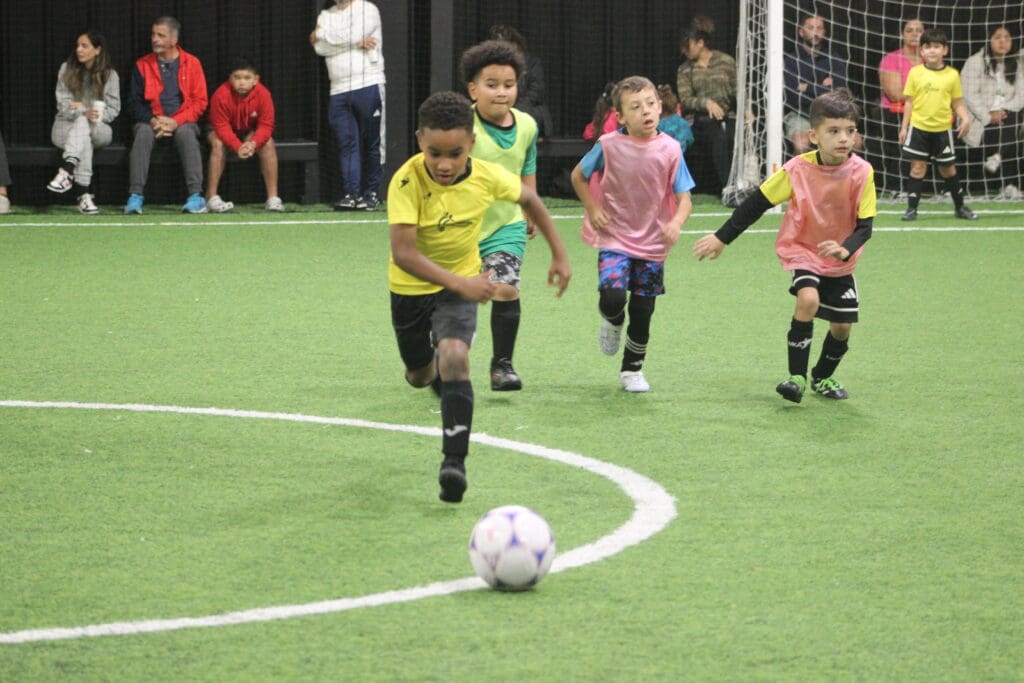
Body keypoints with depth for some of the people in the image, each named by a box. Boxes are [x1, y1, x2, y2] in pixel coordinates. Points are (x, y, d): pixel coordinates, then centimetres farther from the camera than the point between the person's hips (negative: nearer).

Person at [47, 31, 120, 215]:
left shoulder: (110, 75, 6)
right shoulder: (67, 70, 6)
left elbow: (113, 109, 2)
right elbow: (63, 104, -2)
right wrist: (84, 113, -21)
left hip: (98, 129, 0)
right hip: (65, 126, 0)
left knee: (82, 124, -37)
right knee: (84, 139, -36)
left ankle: (66, 172, -53)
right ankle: (84, 194, -49)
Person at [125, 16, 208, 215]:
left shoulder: (191, 63, 4)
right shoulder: (143, 65, 8)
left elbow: (199, 102, 1)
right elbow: (134, 102, 7)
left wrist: (175, 122, -14)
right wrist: (152, 120, -13)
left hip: (182, 122, -1)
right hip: (151, 121, 1)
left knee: (186, 133, -35)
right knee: (143, 132, -33)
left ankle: (196, 196, -40)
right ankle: (135, 196, -39)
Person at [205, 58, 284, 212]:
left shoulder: (263, 94, -23)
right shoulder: (221, 95, -30)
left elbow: (266, 126, -21)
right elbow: (222, 127, -27)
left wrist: (253, 143, -41)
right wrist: (238, 147, -43)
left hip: (251, 132, 2)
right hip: (225, 132, -2)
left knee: (268, 143, -25)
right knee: (218, 144, -34)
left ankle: (273, 198, -22)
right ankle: (212, 198, -29)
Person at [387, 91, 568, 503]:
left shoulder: (487, 177, -21)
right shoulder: (407, 182, -30)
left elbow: (527, 198, 2)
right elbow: (403, 253, -36)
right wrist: (460, 284, -43)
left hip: (460, 283, 0)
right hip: (410, 287, 0)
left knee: (454, 357, -26)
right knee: (420, 374, 19)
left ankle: (455, 460, -25)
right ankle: (437, 375, 58)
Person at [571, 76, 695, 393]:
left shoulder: (670, 150, -9)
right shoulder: (609, 146, -11)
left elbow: (684, 197, -7)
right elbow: (578, 176, 7)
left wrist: (676, 223, -27)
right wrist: (592, 209, -6)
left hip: (652, 244, 2)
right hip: (614, 239, -2)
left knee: (642, 314, 8)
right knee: (612, 297, -23)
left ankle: (632, 369, 31)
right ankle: (612, 321, 15)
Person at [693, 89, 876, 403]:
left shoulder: (862, 173, -18)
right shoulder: (797, 169, -20)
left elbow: (865, 225, -17)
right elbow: (757, 203, -11)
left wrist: (846, 249, -38)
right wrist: (721, 238, -11)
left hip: (839, 261, 3)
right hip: (801, 250, -3)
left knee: (842, 326, 6)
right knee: (808, 299, -29)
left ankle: (823, 377, 36)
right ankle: (797, 377, -18)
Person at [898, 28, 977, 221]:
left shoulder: (952, 75, -1)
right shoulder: (915, 73, -1)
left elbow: (957, 103, 4)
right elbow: (909, 102, 4)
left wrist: (965, 118, -13)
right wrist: (904, 127, 2)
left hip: (942, 130, 1)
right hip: (918, 127, -1)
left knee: (949, 169, 10)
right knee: (917, 167, -2)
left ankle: (960, 207, 24)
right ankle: (911, 209, 3)